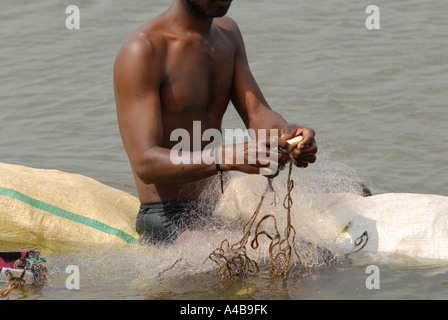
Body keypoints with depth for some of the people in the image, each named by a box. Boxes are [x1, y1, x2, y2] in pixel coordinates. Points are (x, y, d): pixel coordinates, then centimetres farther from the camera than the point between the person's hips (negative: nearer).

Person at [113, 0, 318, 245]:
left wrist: (285, 133, -24)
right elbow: (146, 163, -24)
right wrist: (230, 158, -40)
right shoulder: (143, 50, -15)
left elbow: (257, 112, 2)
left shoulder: (227, 32, 12)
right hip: (167, 220, -8)